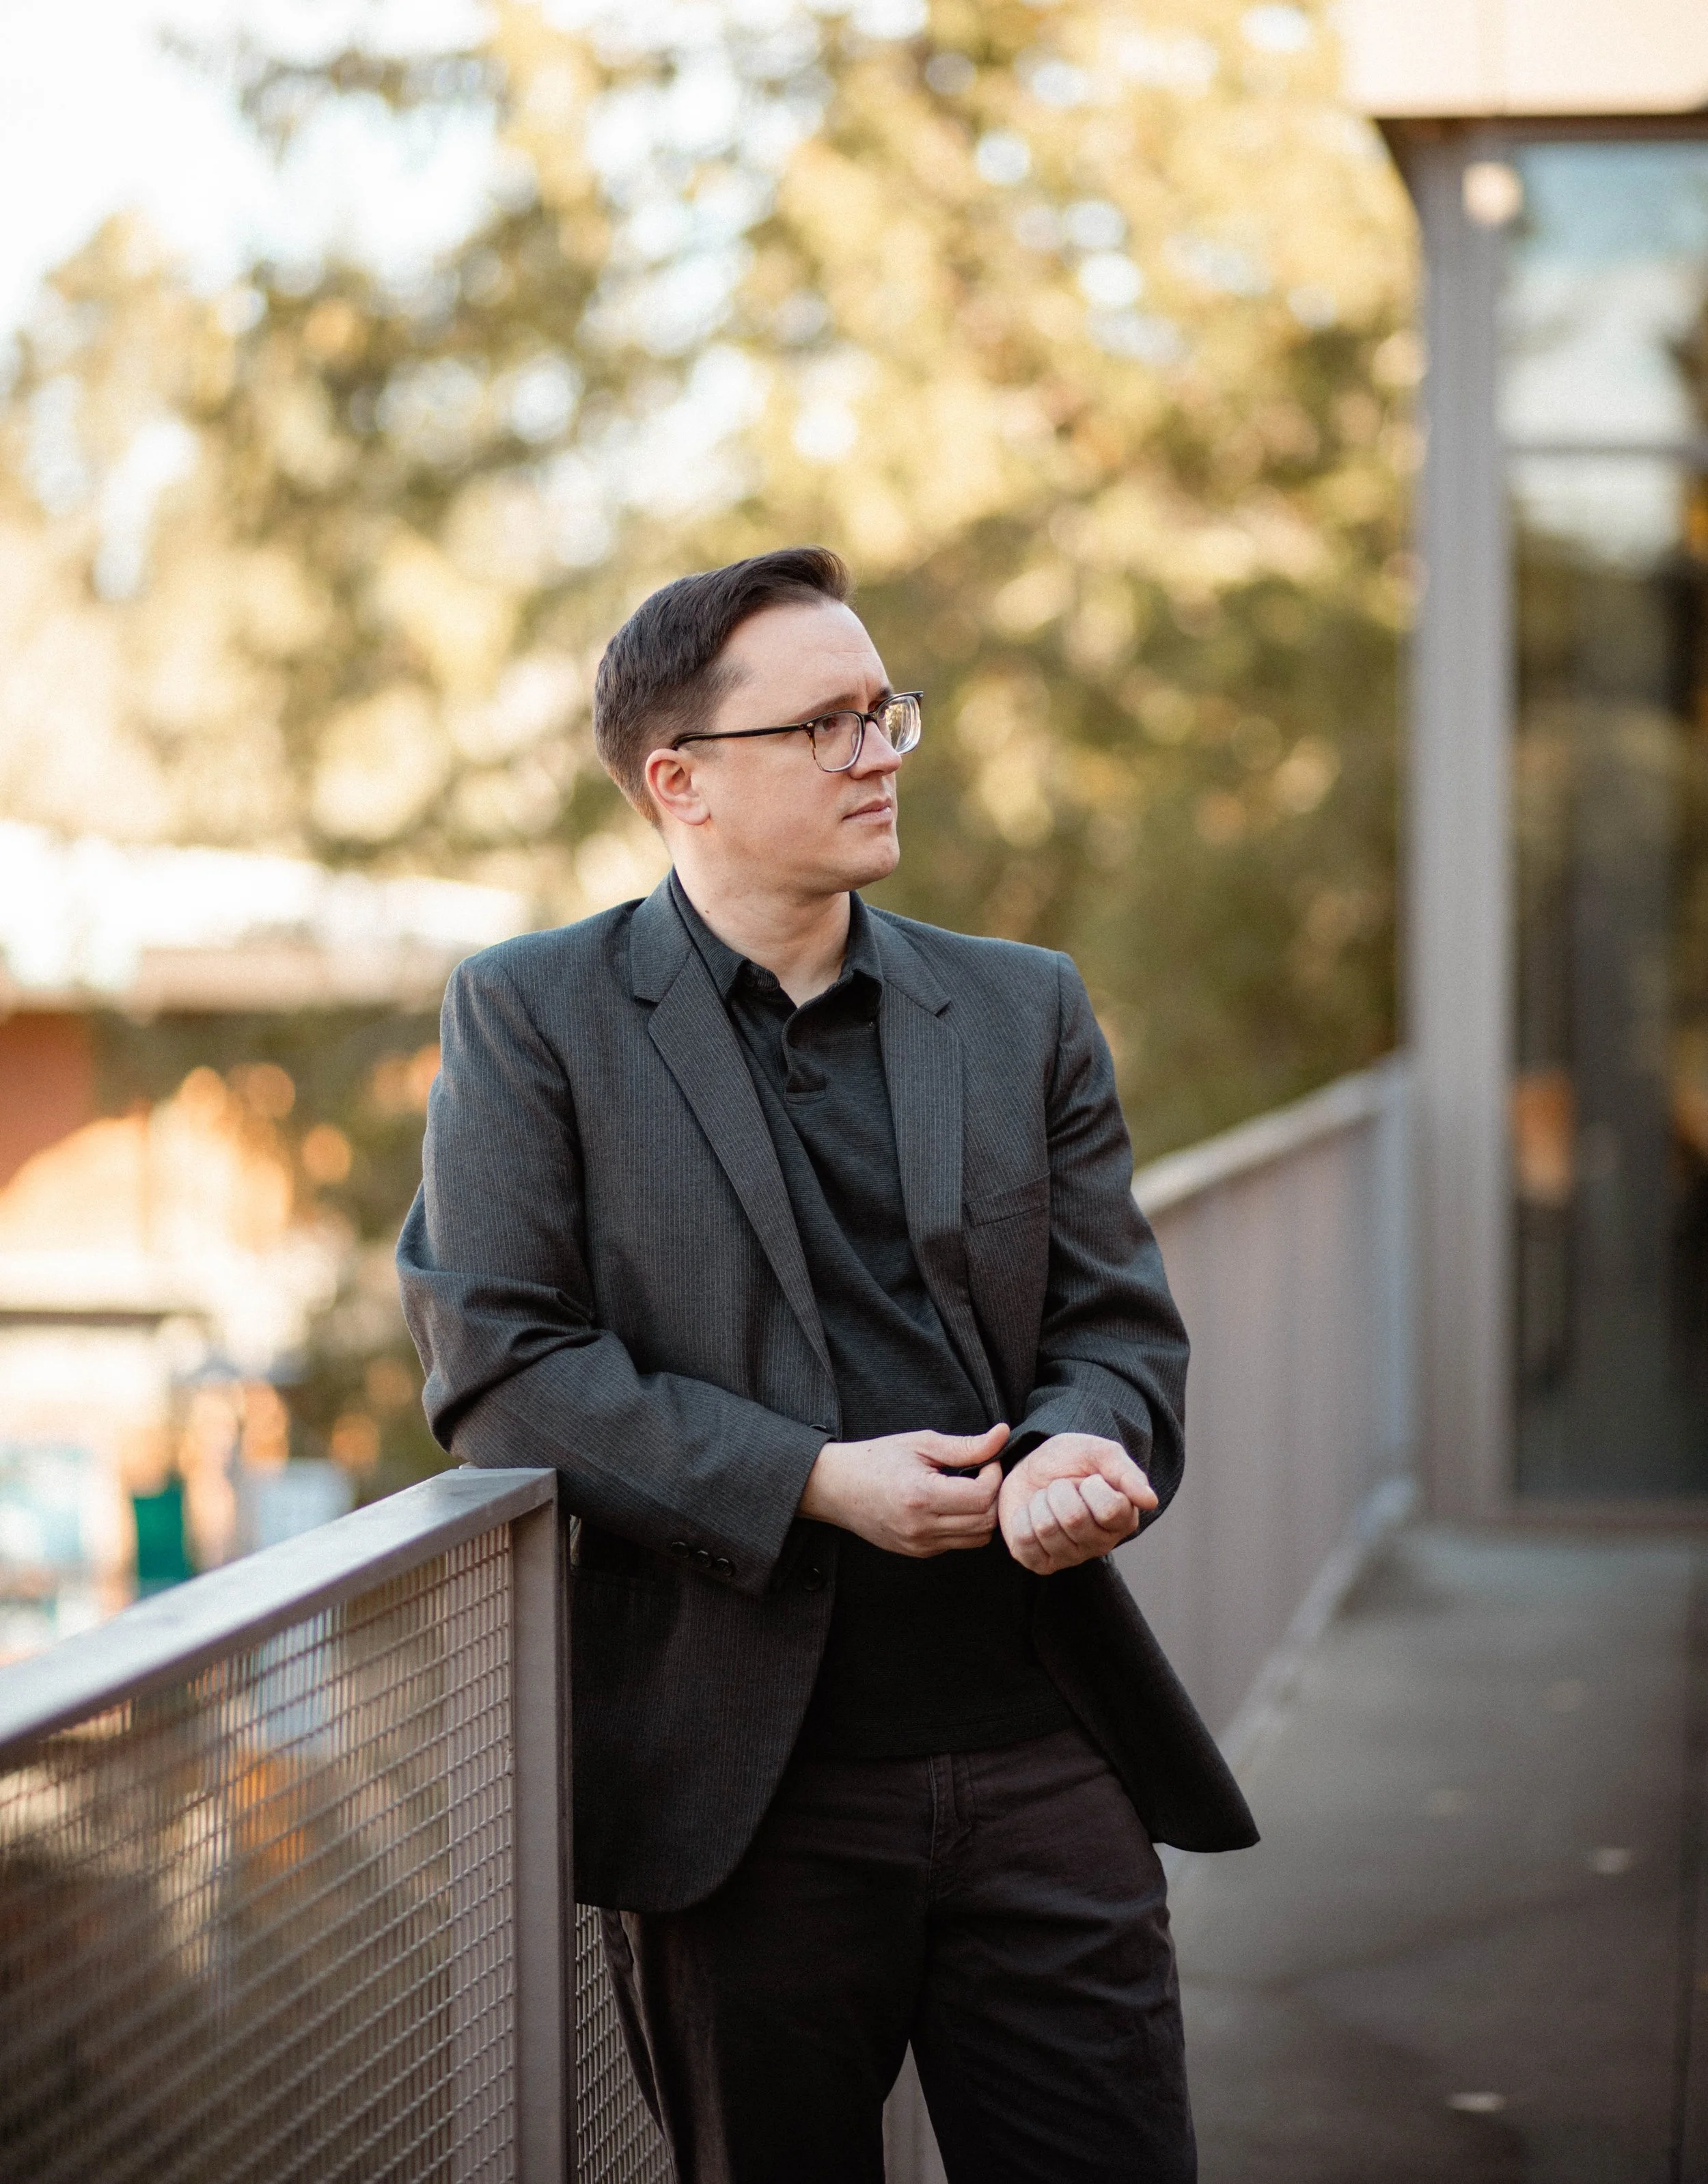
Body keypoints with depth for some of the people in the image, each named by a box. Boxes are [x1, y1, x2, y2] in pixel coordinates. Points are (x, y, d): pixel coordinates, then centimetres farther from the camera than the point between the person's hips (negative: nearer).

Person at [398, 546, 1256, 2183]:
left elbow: (1119, 1322, 11)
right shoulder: (530, 1015, 1)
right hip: (740, 1785, -3)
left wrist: (1081, 1449, -14)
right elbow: (494, 1359, -7)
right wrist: (811, 1481, -14)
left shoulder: (1023, 1008, 13)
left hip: (1045, 1762, 3)